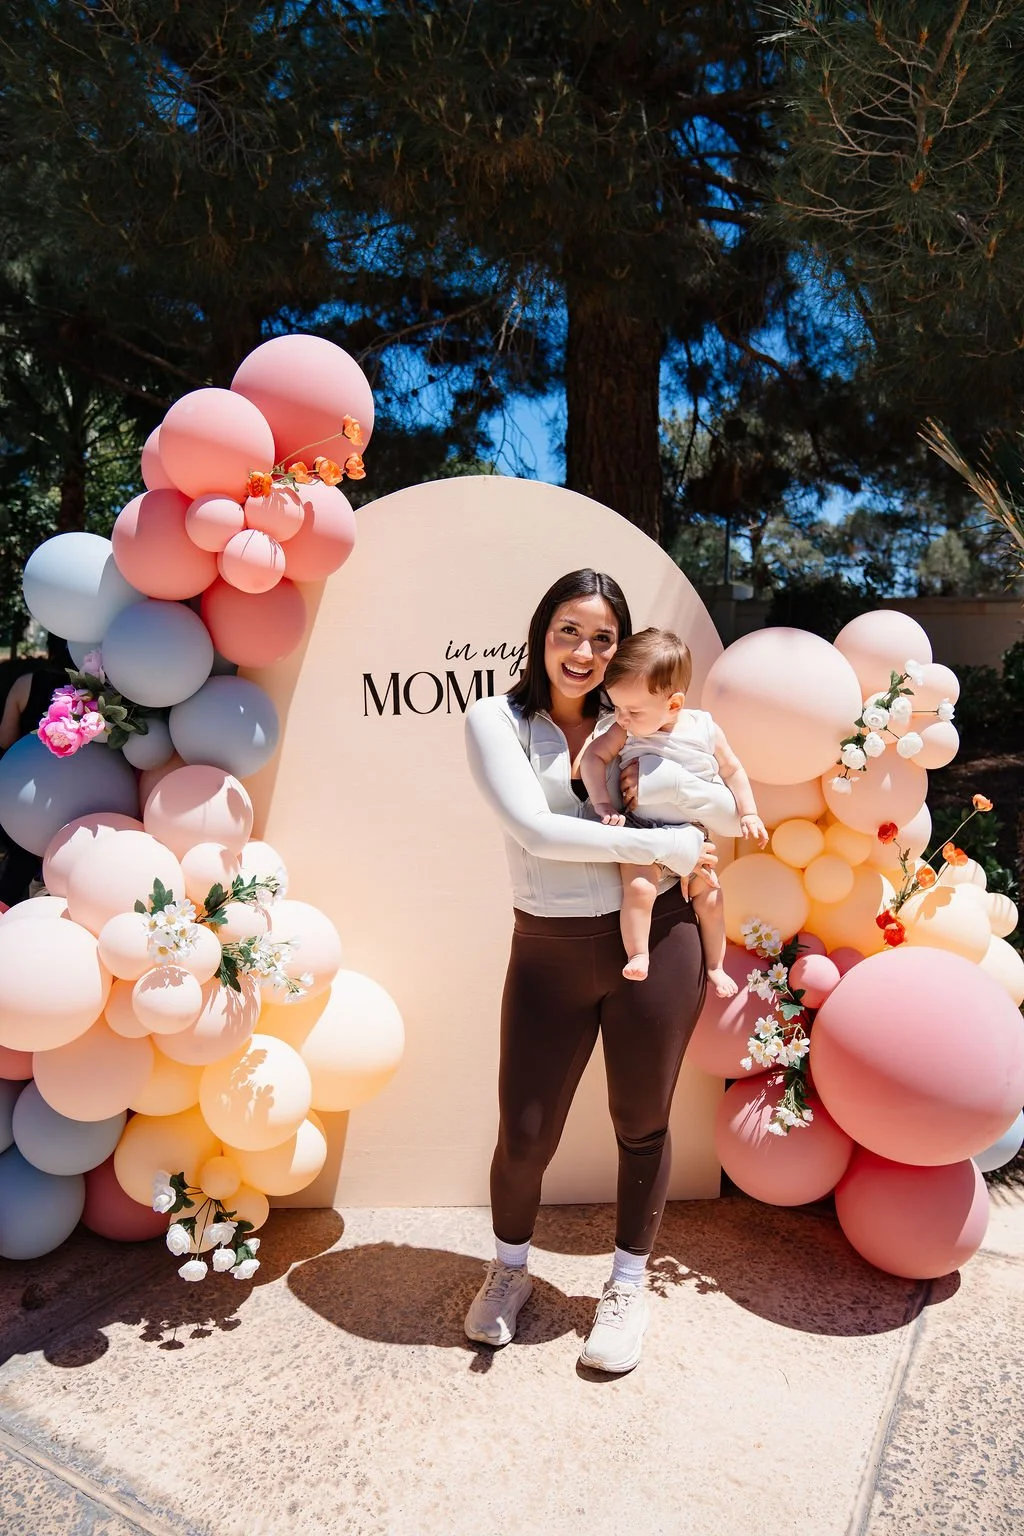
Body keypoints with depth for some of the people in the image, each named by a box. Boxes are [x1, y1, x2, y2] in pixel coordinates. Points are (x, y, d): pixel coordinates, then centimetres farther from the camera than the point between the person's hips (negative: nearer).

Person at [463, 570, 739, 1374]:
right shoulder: (497, 720, -4)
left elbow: (723, 804, 6)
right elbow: (535, 829, -18)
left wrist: (658, 782, -15)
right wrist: (658, 845, -18)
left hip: (655, 942, 2)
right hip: (548, 952, -1)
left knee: (642, 1123, 15)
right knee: (525, 1133, 8)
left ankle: (629, 1284, 41)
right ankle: (510, 1268, 41)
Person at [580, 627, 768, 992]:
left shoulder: (706, 730, -11)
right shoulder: (623, 733, -14)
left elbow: (732, 771, 2)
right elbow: (593, 757, -13)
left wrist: (748, 814, 0)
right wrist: (603, 805, -23)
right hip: (641, 831, -2)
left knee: (710, 897, 9)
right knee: (638, 888, -27)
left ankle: (714, 966, 30)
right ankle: (637, 957, -11)